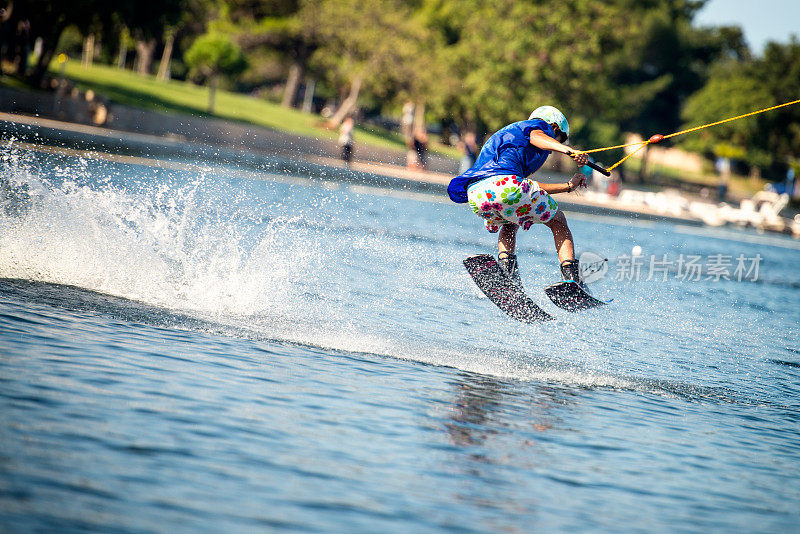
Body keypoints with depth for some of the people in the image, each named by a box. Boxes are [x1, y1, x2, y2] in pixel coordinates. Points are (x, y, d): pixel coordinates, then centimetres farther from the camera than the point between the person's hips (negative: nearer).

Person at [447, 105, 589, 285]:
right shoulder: (542, 125, 21)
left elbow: (529, 189, 48)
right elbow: (536, 137, -7)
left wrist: (568, 186, 59)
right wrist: (569, 151, -24)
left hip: (474, 194, 7)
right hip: (506, 183, -7)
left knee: (509, 225, 37)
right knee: (558, 222, 16)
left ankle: (506, 269, 10)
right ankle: (572, 277, -2)